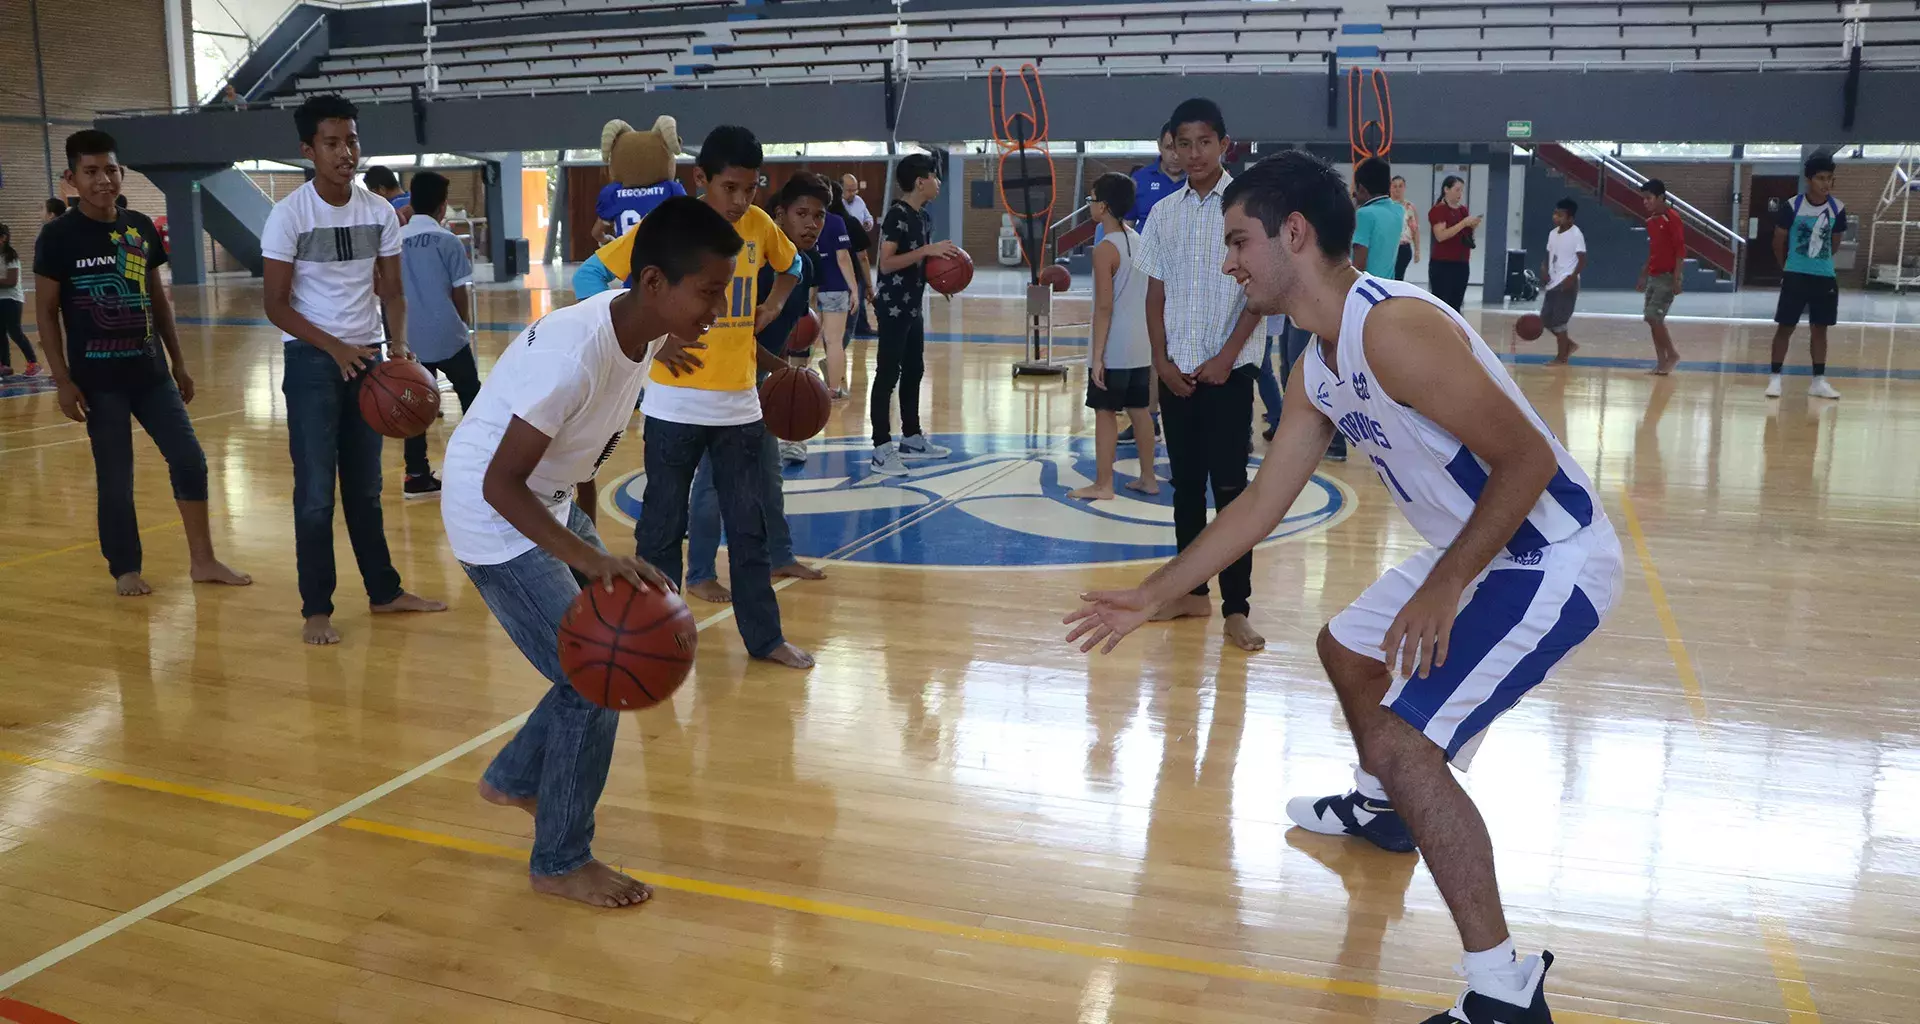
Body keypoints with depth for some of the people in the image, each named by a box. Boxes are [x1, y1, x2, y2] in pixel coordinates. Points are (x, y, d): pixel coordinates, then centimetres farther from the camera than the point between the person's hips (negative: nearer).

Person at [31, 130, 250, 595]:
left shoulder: (142, 228, 5)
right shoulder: (58, 236, -8)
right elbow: (46, 312, -6)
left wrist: (178, 361, 13)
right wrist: (63, 380, -11)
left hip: (150, 371, 4)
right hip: (98, 379, -4)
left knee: (190, 459, 3)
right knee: (115, 478, 3)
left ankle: (203, 560, 14)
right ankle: (125, 569, 18)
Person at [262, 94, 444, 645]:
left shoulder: (380, 211, 2)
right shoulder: (289, 215, -10)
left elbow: (392, 290, 7)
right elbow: (276, 304, -10)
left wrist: (398, 343, -11)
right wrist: (335, 348, -20)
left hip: (368, 357, 4)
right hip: (313, 362, -4)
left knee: (366, 487, 14)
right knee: (316, 492, -2)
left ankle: (384, 591, 23)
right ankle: (316, 610, 7)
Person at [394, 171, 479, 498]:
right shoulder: (447, 240, -8)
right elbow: (460, 293, -4)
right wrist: (465, 324, 13)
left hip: (411, 338, 4)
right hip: (448, 335, -4)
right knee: (471, 396, 13)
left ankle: (417, 476, 8)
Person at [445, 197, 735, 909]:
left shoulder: (639, 330, -8)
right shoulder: (574, 352, -32)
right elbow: (500, 485, -30)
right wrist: (588, 558, -39)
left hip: (550, 503, 9)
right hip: (494, 522, -9)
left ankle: (513, 780, 33)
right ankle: (560, 863, 12)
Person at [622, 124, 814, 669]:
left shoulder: (758, 225, 2)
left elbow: (790, 263, 24)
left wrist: (773, 306, 7)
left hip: (740, 404, 4)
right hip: (675, 405, -4)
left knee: (749, 527, 11)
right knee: (662, 527, 6)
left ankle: (765, 636, 22)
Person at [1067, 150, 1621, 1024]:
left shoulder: (1394, 328, -28)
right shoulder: (1316, 373, 3)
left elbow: (1528, 458, -26)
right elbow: (1259, 506, 11)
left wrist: (1442, 589, -23)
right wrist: (1152, 597, 12)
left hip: (1550, 559, -10)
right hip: (1481, 549, 10)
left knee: (1404, 742, -17)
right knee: (1346, 648, 26)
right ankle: (1381, 809, 51)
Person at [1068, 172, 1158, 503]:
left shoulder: (1105, 249, -15)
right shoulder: (1138, 240, 9)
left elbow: (1104, 307, -18)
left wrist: (1097, 355, -17)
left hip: (1114, 350, -8)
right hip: (1141, 347, 8)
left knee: (1105, 412, 0)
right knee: (1139, 411, 14)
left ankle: (1102, 484, 6)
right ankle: (1148, 478, 21)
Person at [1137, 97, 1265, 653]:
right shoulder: (1164, 213, 8)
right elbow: (1155, 294, 10)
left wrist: (1225, 357, -12)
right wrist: (1162, 361, -1)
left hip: (1228, 371, -4)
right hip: (1176, 372, 5)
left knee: (1230, 487, -5)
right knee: (1186, 484, 11)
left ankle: (1236, 609, 0)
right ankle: (1192, 591, 22)